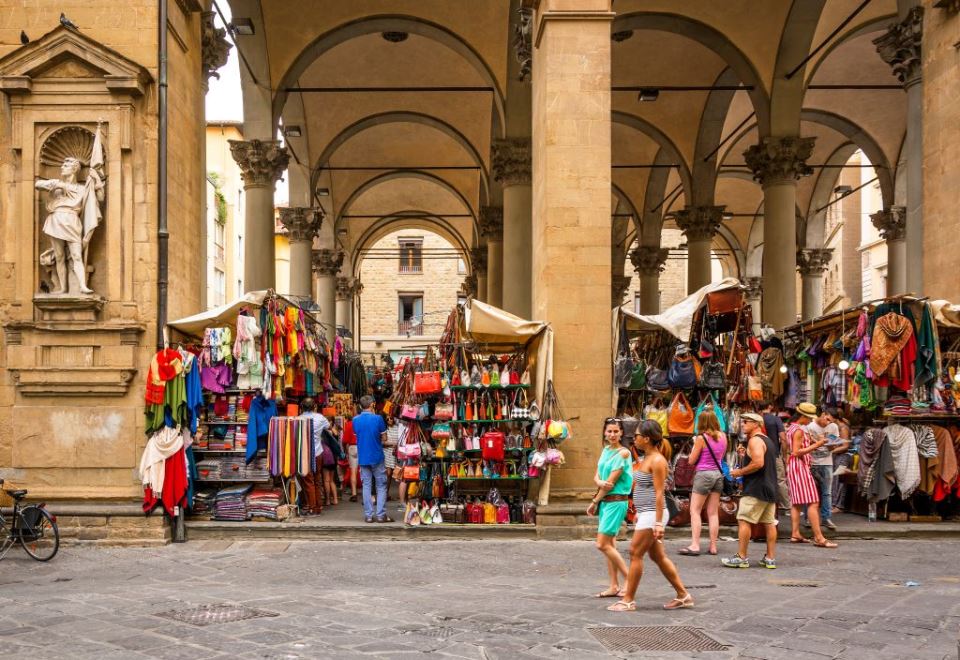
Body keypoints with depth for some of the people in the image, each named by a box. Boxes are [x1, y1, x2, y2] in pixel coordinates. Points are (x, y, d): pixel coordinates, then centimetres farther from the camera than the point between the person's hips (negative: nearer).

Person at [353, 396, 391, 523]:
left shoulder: (355, 420, 0)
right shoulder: (377, 418, -11)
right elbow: (384, 438, -5)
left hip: (363, 458, 3)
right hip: (377, 457, -3)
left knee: (366, 486, 8)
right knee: (381, 486, 5)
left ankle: (368, 515, 7)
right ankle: (381, 515, 2)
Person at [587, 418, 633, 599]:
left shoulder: (623, 453, -12)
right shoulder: (606, 450, 12)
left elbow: (611, 482, -14)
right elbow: (597, 476, 8)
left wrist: (594, 501, -7)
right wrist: (600, 483, -16)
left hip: (616, 501, -8)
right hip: (604, 501, 8)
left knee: (603, 544, -11)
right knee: (609, 544, 10)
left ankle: (629, 579, -2)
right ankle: (614, 586, 15)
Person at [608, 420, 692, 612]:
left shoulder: (657, 460, -15)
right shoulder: (646, 458, 14)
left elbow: (659, 493, -18)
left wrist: (658, 523, -21)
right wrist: (639, 513, 21)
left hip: (652, 514, -10)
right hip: (646, 514, 10)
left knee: (635, 553, -5)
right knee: (658, 556, 12)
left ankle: (628, 600, 3)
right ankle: (683, 596, 18)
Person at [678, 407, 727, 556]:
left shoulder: (701, 438, -13)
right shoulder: (723, 437, 5)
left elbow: (691, 461, -7)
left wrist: (694, 444, 5)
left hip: (704, 474, -6)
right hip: (718, 474, 6)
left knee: (695, 511, -1)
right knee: (713, 513, 10)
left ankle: (695, 545, -8)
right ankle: (713, 546, 10)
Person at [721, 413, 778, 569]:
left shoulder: (755, 440, -12)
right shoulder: (768, 440, 20)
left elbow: (758, 463, -24)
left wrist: (740, 472, -14)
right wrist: (745, 455, 17)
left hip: (756, 489, -10)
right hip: (770, 488, 10)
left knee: (744, 521, -6)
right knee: (769, 523, 8)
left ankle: (741, 557, -6)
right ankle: (770, 558, 9)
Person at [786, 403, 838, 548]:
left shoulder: (793, 428, 16)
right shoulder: (799, 430, -14)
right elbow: (796, 452, -21)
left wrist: (813, 442, 11)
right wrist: (816, 445, -19)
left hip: (793, 466, 11)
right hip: (800, 466, -11)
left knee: (796, 502, 10)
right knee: (813, 502, -11)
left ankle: (795, 534, 10)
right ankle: (818, 537, -15)